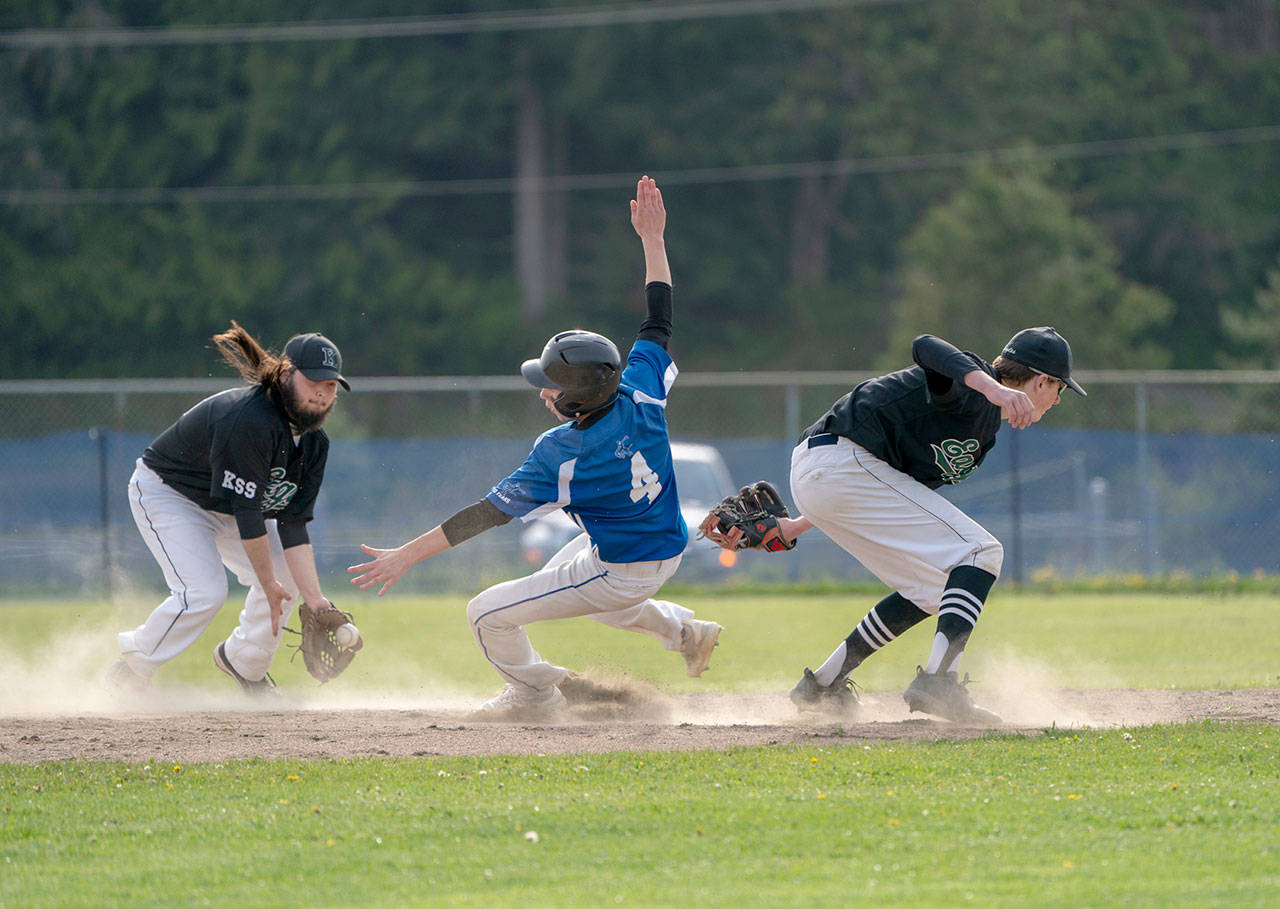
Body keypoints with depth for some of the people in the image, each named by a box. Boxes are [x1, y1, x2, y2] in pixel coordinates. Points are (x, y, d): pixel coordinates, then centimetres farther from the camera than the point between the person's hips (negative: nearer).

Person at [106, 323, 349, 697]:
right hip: (166, 495, -9)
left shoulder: (313, 442, -11)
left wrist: (314, 599, -22)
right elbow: (247, 514, -33)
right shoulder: (248, 421, -37)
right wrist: (269, 586, -26)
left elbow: (292, 525, -13)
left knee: (288, 572, 2)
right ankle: (130, 673, -6)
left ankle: (244, 663, 24)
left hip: (223, 506, 9)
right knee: (205, 592, -24)